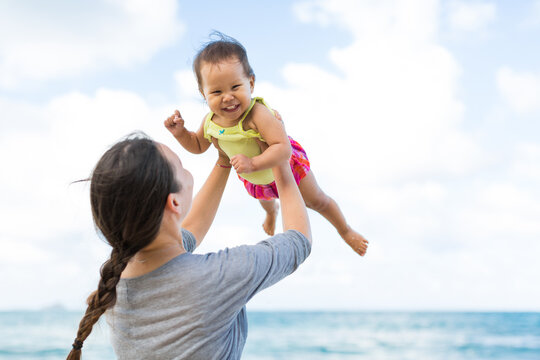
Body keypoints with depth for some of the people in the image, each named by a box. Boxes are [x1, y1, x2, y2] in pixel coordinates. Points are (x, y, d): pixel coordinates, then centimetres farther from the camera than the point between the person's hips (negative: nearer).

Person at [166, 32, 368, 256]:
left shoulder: (258, 115, -45)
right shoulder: (211, 122, -26)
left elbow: (283, 148, -50)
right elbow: (198, 146, -5)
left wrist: (254, 164, -60)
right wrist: (180, 132, -22)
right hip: (252, 179, 6)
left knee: (317, 201, 15)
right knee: (263, 197, 40)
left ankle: (346, 231, 45)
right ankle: (272, 212, 79)